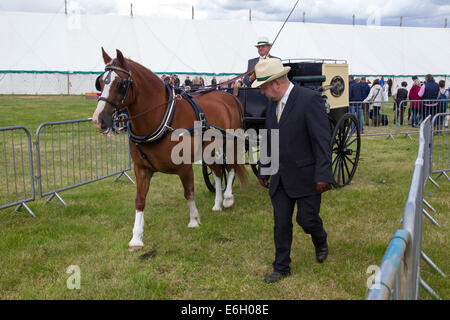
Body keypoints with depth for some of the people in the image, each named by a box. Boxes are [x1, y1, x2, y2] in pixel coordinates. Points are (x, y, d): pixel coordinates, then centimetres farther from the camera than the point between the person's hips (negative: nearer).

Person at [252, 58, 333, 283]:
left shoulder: (309, 99, -15)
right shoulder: (272, 104, 9)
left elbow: (322, 139, -17)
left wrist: (323, 174, -20)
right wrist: (263, 171, 18)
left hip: (306, 177, -6)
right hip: (280, 178, 6)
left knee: (307, 219, 5)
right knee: (281, 224, 9)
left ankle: (320, 241, 39)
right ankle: (281, 267, 22)